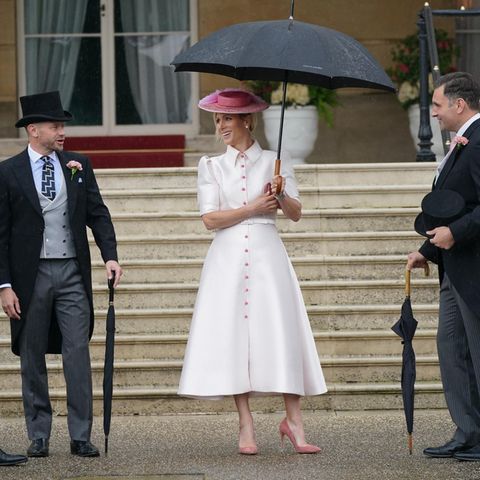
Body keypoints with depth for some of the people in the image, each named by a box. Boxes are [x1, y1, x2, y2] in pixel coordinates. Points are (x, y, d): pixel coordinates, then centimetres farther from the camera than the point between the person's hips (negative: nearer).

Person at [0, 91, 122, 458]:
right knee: (33, 359, 6)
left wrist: (110, 256, -7)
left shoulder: (78, 165, 8)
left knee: (78, 354, -3)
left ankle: (81, 437, 0)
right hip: (31, 274, -2)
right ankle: (39, 436, 15)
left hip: (72, 273, 2)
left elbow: (98, 214, 8)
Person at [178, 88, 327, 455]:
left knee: (280, 332, -6)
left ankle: (293, 421, -1)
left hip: (267, 255, -1)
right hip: (228, 256, 1)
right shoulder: (212, 167, 12)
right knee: (233, 335, -3)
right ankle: (246, 426, 1)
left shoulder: (274, 161, 10)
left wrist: (281, 196, -14)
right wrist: (253, 208, -7)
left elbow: (296, 214, 5)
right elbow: (210, 218, 0)